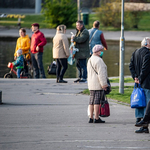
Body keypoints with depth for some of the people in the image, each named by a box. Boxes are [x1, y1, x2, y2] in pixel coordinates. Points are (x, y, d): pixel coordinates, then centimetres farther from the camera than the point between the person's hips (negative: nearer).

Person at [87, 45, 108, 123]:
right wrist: (104, 84, -18)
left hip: (91, 84, 9)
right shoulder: (98, 60, -14)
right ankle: (96, 118, -7)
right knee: (97, 101, -7)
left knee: (92, 101, 10)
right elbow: (101, 73, -19)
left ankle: (91, 118, 9)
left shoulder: (90, 60, 16)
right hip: (98, 84, -9)